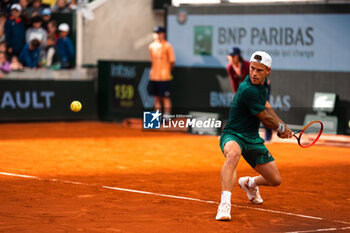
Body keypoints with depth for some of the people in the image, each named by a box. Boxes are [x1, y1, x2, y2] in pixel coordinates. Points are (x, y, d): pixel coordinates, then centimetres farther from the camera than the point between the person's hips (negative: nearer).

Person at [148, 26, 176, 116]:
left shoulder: (167, 46, -7)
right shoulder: (152, 46, 10)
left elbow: (172, 61, -3)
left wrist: (167, 70, 5)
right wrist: (153, 70, 13)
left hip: (164, 77, -5)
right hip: (154, 76, 5)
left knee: (165, 97, -3)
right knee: (157, 97, 10)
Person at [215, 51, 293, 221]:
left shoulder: (262, 83, 3)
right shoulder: (248, 90, -25)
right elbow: (265, 119, -13)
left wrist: (282, 125, 21)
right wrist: (281, 127, 6)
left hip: (253, 140, 8)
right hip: (233, 136, -8)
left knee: (275, 180, 7)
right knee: (233, 154, -45)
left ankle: (248, 183, 41)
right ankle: (225, 203, -51)